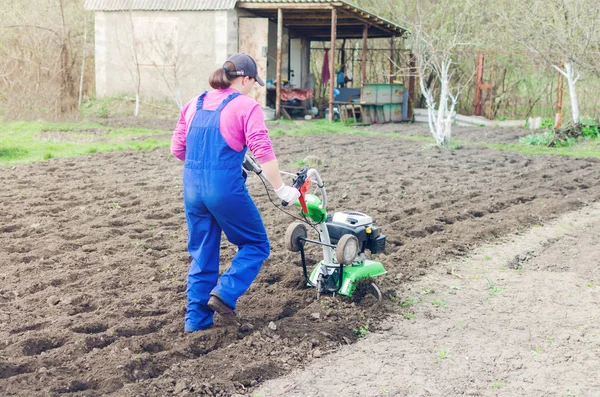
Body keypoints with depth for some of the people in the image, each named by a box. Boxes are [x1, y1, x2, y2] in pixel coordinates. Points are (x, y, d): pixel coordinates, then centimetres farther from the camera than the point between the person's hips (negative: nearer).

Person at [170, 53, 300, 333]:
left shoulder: (194, 105, 13)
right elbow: (263, 153, -13)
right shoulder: (246, 106, -4)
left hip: (192, 186, 6)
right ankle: (225, 294, -1)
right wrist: (281, 189, -7)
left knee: (202, 254, 17)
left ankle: (196, 319, 19)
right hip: (225, 186, -6)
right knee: (255, 244, 13)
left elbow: (177, 149, 14)